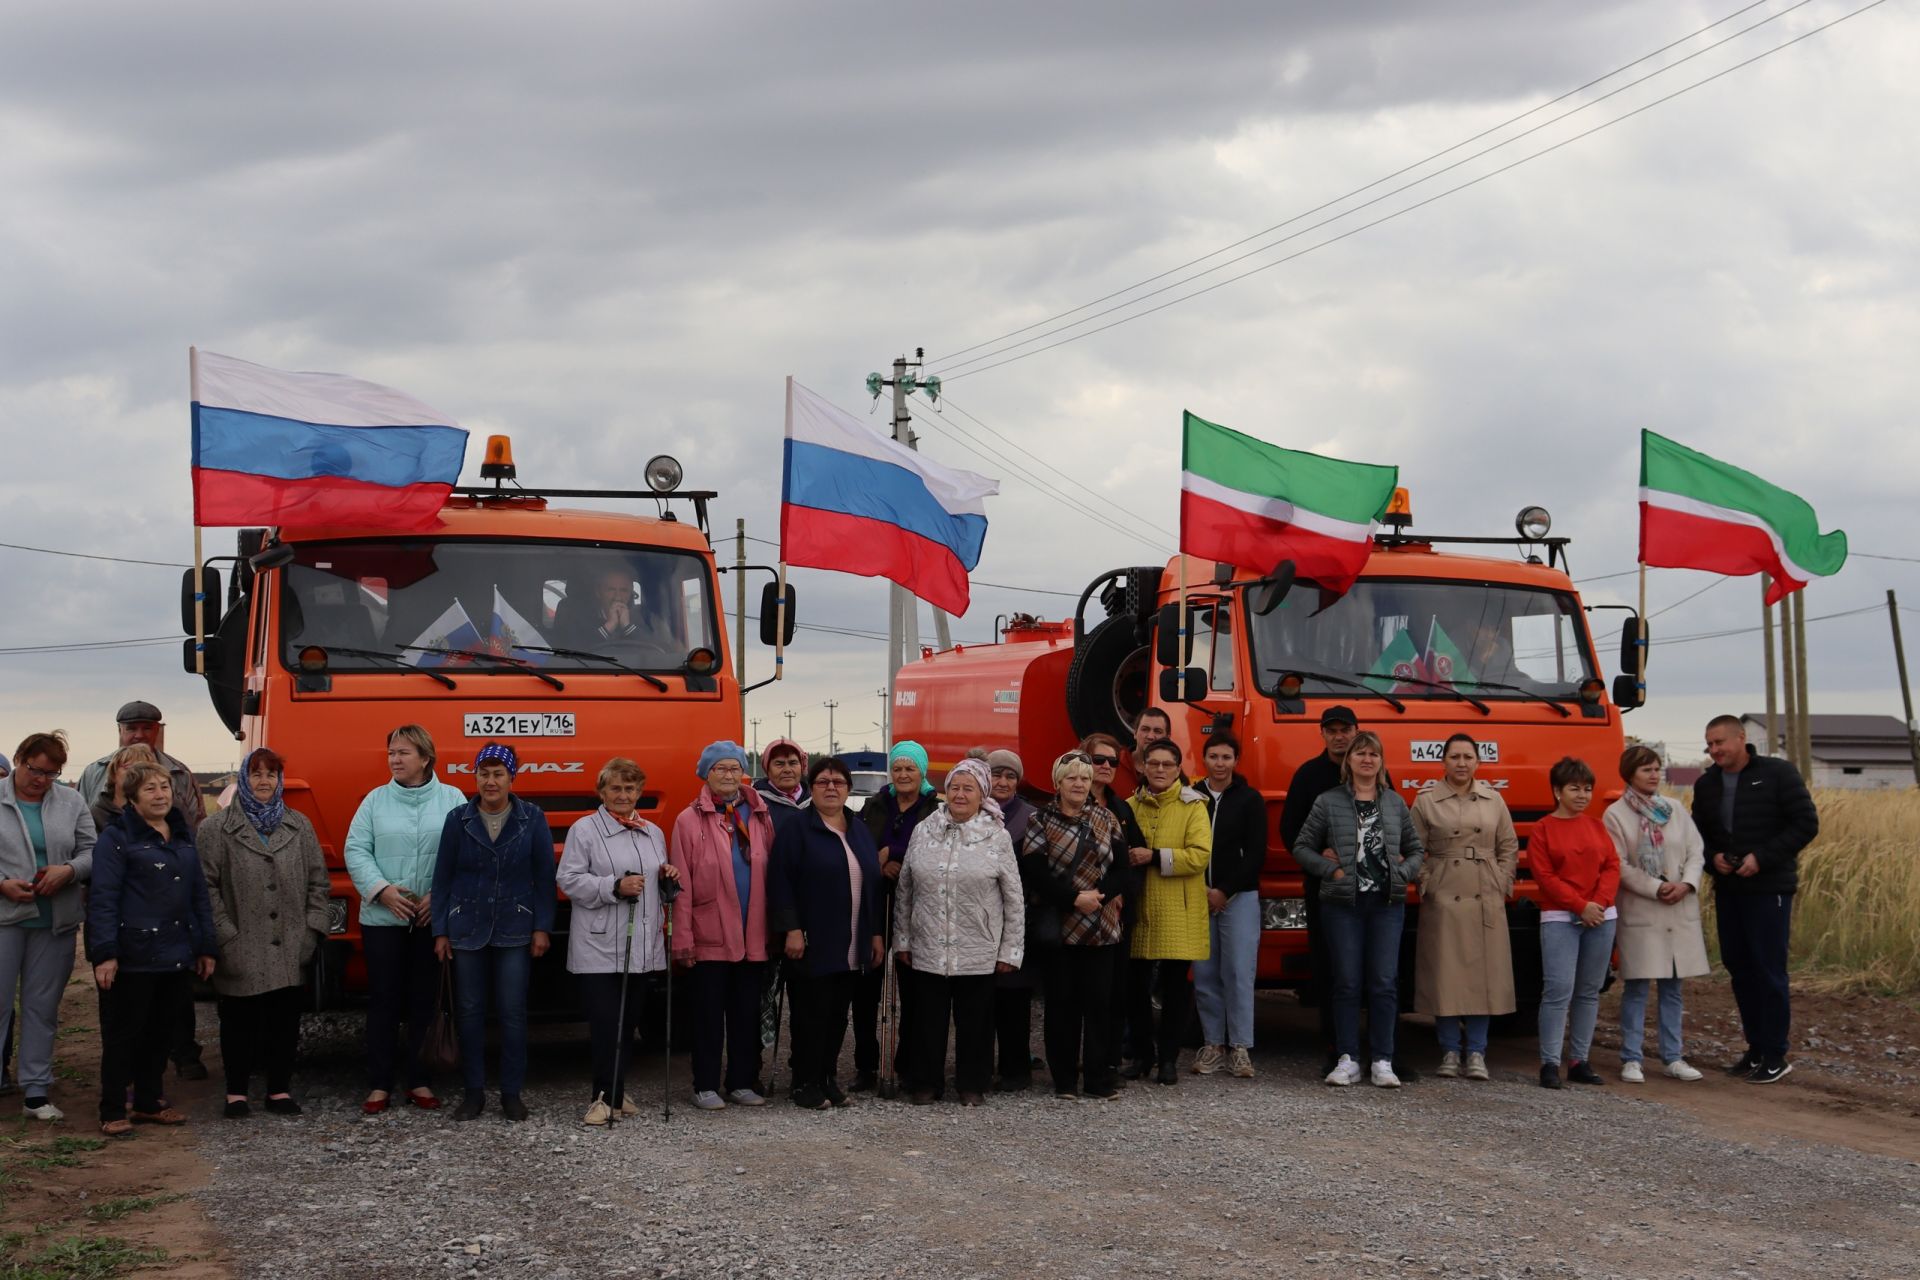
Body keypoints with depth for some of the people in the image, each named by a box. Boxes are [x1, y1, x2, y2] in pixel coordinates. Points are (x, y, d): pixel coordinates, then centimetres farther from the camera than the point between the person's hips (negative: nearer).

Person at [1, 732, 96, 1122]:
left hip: (55, 922, 3)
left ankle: (36, 1092, 14)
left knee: (42, 1007, 8)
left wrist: (69, 870, -12)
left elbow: (92, 851, 7)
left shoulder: (71, 802, 8)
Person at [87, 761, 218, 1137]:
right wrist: (104, 953, -18)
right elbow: (103, 898, -11)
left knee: (160, 1033, 13)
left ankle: (148, 1103, 24)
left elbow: (199, 894, 18)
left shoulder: (183, 837, 15)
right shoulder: (116, 838, -5)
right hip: (133, 957, -6)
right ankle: (112, 1112, 7)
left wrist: (206, 947, 14)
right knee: (123, 1034, 0)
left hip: (175, 957, 6)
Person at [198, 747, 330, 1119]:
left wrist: (312, 928, 2)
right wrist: (223, 935, -11)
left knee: (286, 1018, 5)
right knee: (240, 1020, 4)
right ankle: (236, 1092, 14)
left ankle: (280, 1089, 15)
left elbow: (317, 880, 11)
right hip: (241, 950, -3)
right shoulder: (217, 829, 1)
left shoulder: (299, 826, 11)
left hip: (289, 948, 3)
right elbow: (207, 885, -5)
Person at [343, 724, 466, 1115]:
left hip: (433, 919, -1)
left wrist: (440, 895, -16)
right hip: (382, 919, 1)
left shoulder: (452, 800, 2)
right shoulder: (376, 800, 6)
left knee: (424, 999, 5)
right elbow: (356, 850, 1)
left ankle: (420, 1081, 13)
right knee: (384, 999, 3)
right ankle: (379, 1085, 8)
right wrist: (382, 890, -13)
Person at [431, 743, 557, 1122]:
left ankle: (512, 1093, 8)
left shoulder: (533, 820, -1)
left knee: (513, 1012, -1)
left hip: (514, 931, -1)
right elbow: (443, 878, 4)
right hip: (467, 930, 1)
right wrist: (440, 931, 0)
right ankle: (474, 1092, 13)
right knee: (469, 1012, 4)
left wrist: (542, 928, -4)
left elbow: (544, 877, 1)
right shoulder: (458, 820, 1)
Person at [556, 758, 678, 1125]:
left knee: (629, 1024, 9)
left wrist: (668, 878, 6)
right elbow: (568, 880, -9)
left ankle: (615, 1094, 19)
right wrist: (615, 887, -18)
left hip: (643, 948, 6)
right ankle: (604, 1096, -5)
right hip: (599, 948, -6)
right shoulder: (584, 830, -1)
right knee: (606, 1023, -10)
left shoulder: (654, 833, 18)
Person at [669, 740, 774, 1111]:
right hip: (709, 938, -3)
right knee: (709, 1014, 4)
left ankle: (742, 1083, 20)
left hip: (753, 938, 3)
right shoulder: (689, 820, -2)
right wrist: (683, 938, -9)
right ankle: (706, 1086, 12)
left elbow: (773, 875, 5)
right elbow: (682, 883, -5)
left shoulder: (761, 817, 7)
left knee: (747, 1014, 10)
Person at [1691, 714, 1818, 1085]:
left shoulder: (1777, 773, -6)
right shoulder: (1707, 784, 10)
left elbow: (1806, 824, -9)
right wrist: (1712, 858, -4)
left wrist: (1762, 858, -16)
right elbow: (1699, 834, 19)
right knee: (1738, 967, 8)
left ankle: (1775, 1056, 1)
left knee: (1768, 968, -6)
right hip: (1727, 889, 6)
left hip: (1769, 888, -6)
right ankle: (1756, 1048, 19)